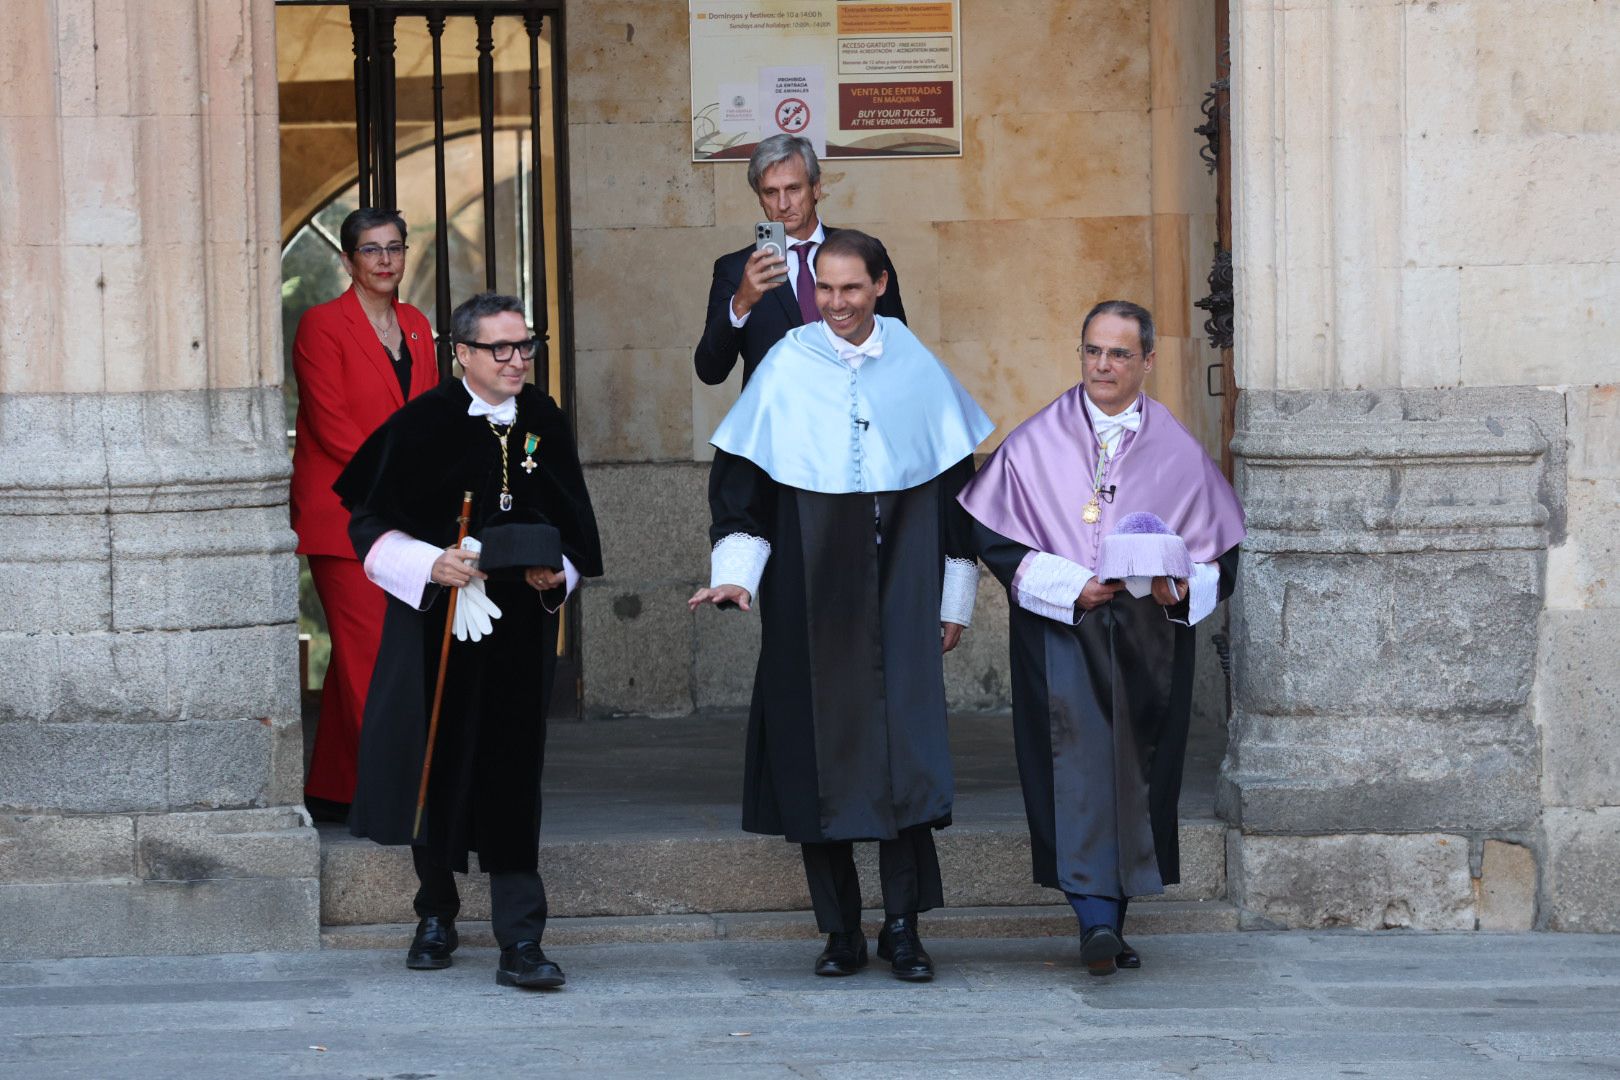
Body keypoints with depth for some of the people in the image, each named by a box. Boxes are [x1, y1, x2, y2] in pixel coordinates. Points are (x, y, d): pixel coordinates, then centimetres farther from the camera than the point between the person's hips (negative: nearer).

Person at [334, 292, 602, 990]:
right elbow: (372, 523, -3)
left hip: (519, 629, 2)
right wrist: (430, 565, -18)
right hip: (438, 627, -2)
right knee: (439, 771, 7)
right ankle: (436, 918, 26)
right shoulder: (424, 425, -5)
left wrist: (556, 573, -4)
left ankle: (519, 943, -7)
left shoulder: (543, 423, 6)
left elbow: (572, 526, 15)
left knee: (511, 781, -5)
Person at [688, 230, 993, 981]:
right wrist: (736, 573, -13)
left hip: (898, 595, 1)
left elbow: (957, 483, 10)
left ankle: (902, 926, -2)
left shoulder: (916, 369, 5)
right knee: (819, 756, 0)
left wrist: (955, 600, 9)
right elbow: (740, 479, 1)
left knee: (905, 747, -8)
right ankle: (840, 931, 8)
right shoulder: (786, 370, 0)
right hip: (811, 598, 0)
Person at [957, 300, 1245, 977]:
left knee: (1135, 770, 2)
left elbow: (1220, 553, 9)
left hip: (1148, 639, 2)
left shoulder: (1178, 453, 7)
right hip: (1061, 636, -2)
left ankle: (1108, 917, 13)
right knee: (1077, 754, -16)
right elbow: (995, 538, -1)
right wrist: (1073, 587, -11)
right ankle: (1097, 914, -22)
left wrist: (1181, 589, -12)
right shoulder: (1035, 445, 2)